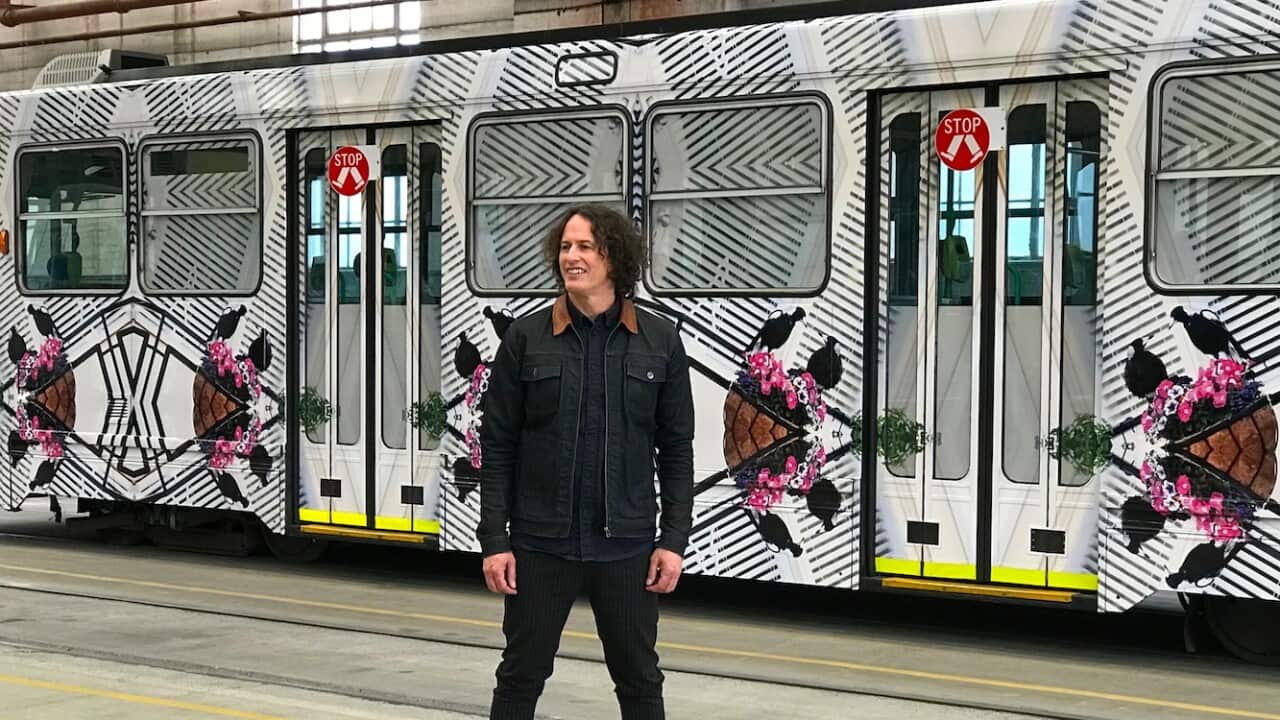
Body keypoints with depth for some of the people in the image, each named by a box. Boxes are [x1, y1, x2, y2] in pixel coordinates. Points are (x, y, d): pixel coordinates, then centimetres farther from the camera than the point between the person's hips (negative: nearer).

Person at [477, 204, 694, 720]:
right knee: (521, 675, 10)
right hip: (540, 543, 0)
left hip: (626, 545, 1)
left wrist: (674, 539, -3)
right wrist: (493, 540, -6)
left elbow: (676, 449, 3)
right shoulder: (525, 338, -1)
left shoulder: (660, 342, 1)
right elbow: (498, 447, -1)